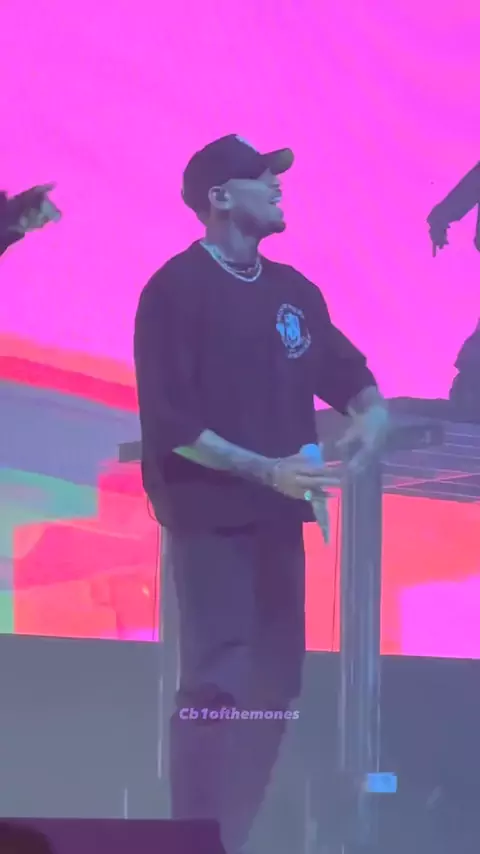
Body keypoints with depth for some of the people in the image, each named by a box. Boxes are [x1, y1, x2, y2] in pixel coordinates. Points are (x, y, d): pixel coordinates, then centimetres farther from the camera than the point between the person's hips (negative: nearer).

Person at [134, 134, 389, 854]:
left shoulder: (293, 290, 12)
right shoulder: (176, 290, -8)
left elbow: (346, 373, 19)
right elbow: (170, 423, -15)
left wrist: (370, 414, -5)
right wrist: (266, 470, -22)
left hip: (278, 515, 7)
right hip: (211, 515, -7)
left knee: (273, 687, 10)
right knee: (215, 684, -12)